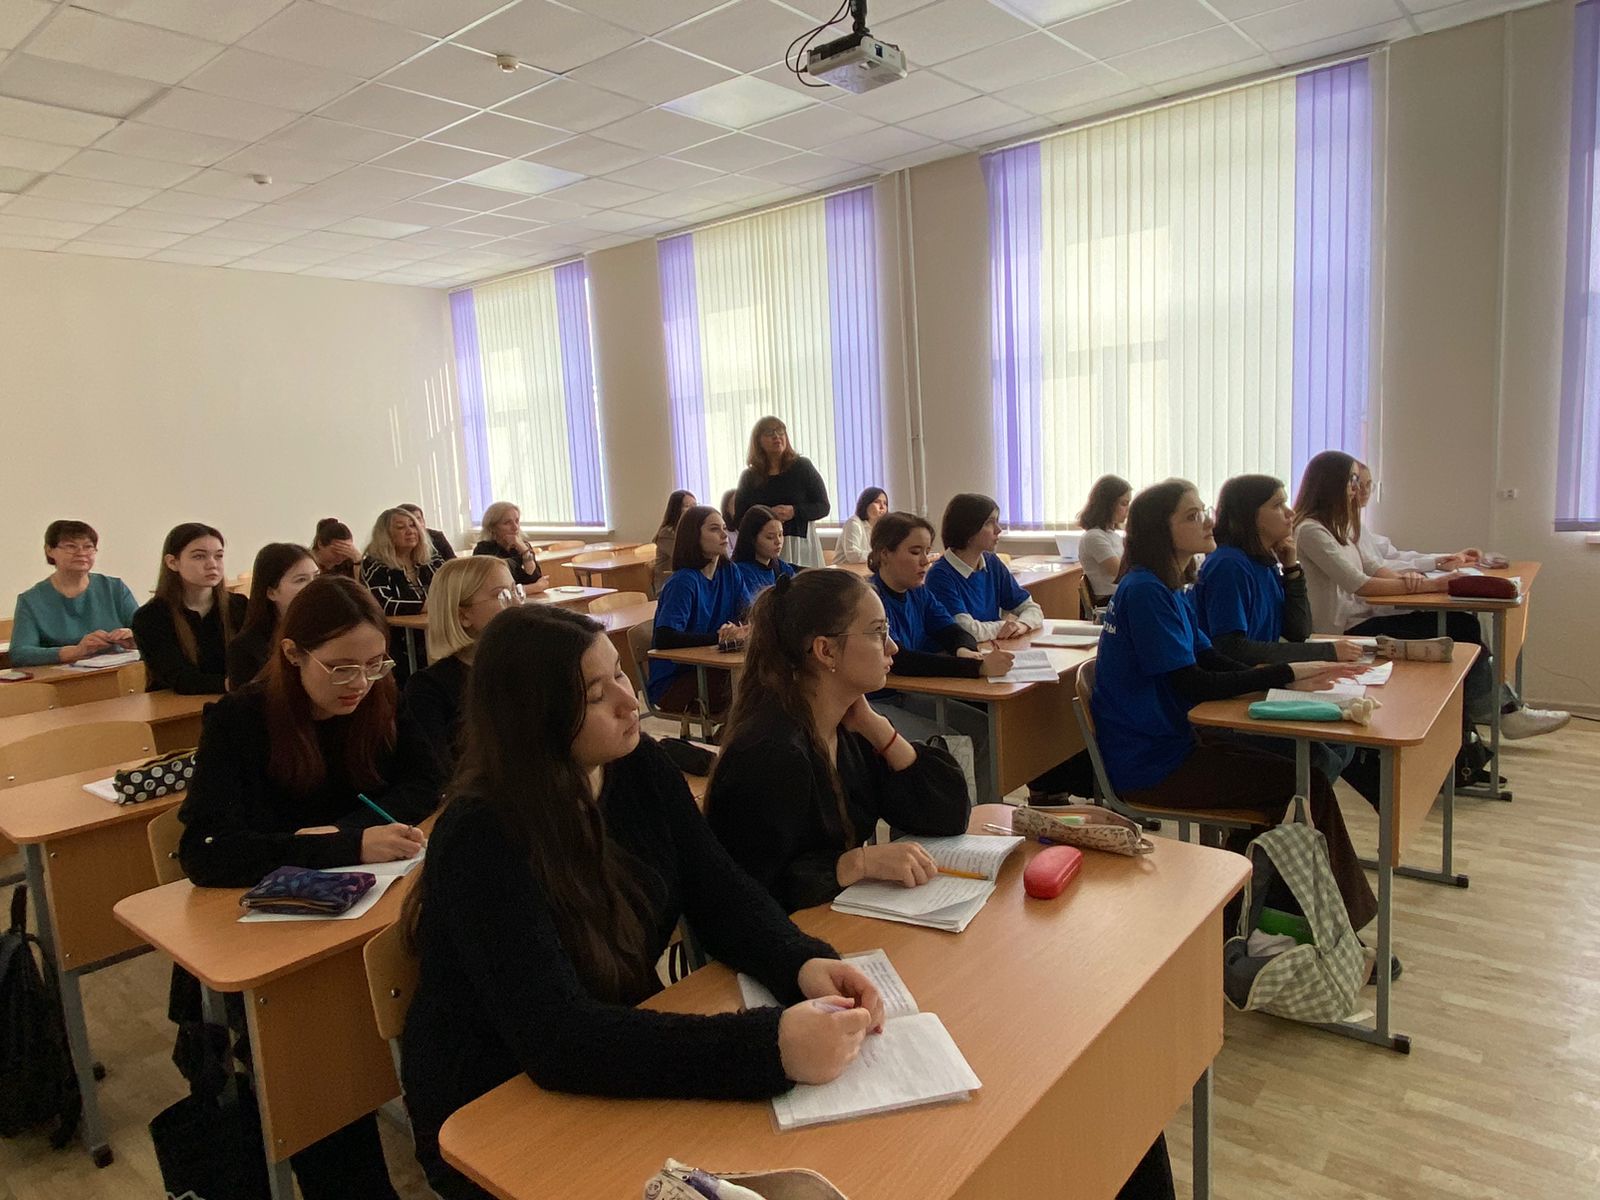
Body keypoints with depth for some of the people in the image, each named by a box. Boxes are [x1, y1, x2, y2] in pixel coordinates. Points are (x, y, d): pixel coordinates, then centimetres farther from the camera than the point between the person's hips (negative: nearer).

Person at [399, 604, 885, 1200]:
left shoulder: (637, 767, -6)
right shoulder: (482, 840, -27)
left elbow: (720, 895, -4)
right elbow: (558, 1037, -35)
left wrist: (803, 963, -25)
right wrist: (772, 1047, -43)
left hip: (615, 1076, 6)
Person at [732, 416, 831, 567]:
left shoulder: (802, 467, 4)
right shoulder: (749, 477, 7)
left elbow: (823, 507, 3)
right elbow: (738, 522, 5)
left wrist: (794, 512, -13)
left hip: (801, 543, 0)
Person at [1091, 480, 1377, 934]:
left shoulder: (1167, 588, 12)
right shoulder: (1144, 591, -19)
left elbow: (1211, 660, 8)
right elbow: (1191, 683, -23)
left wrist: (1299, 674, -6)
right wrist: (1287, 674, -19)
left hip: (1172, 741, 10)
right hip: (1148, 766, -10)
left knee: (1284, 770, 15)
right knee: (1308, 783, -9)